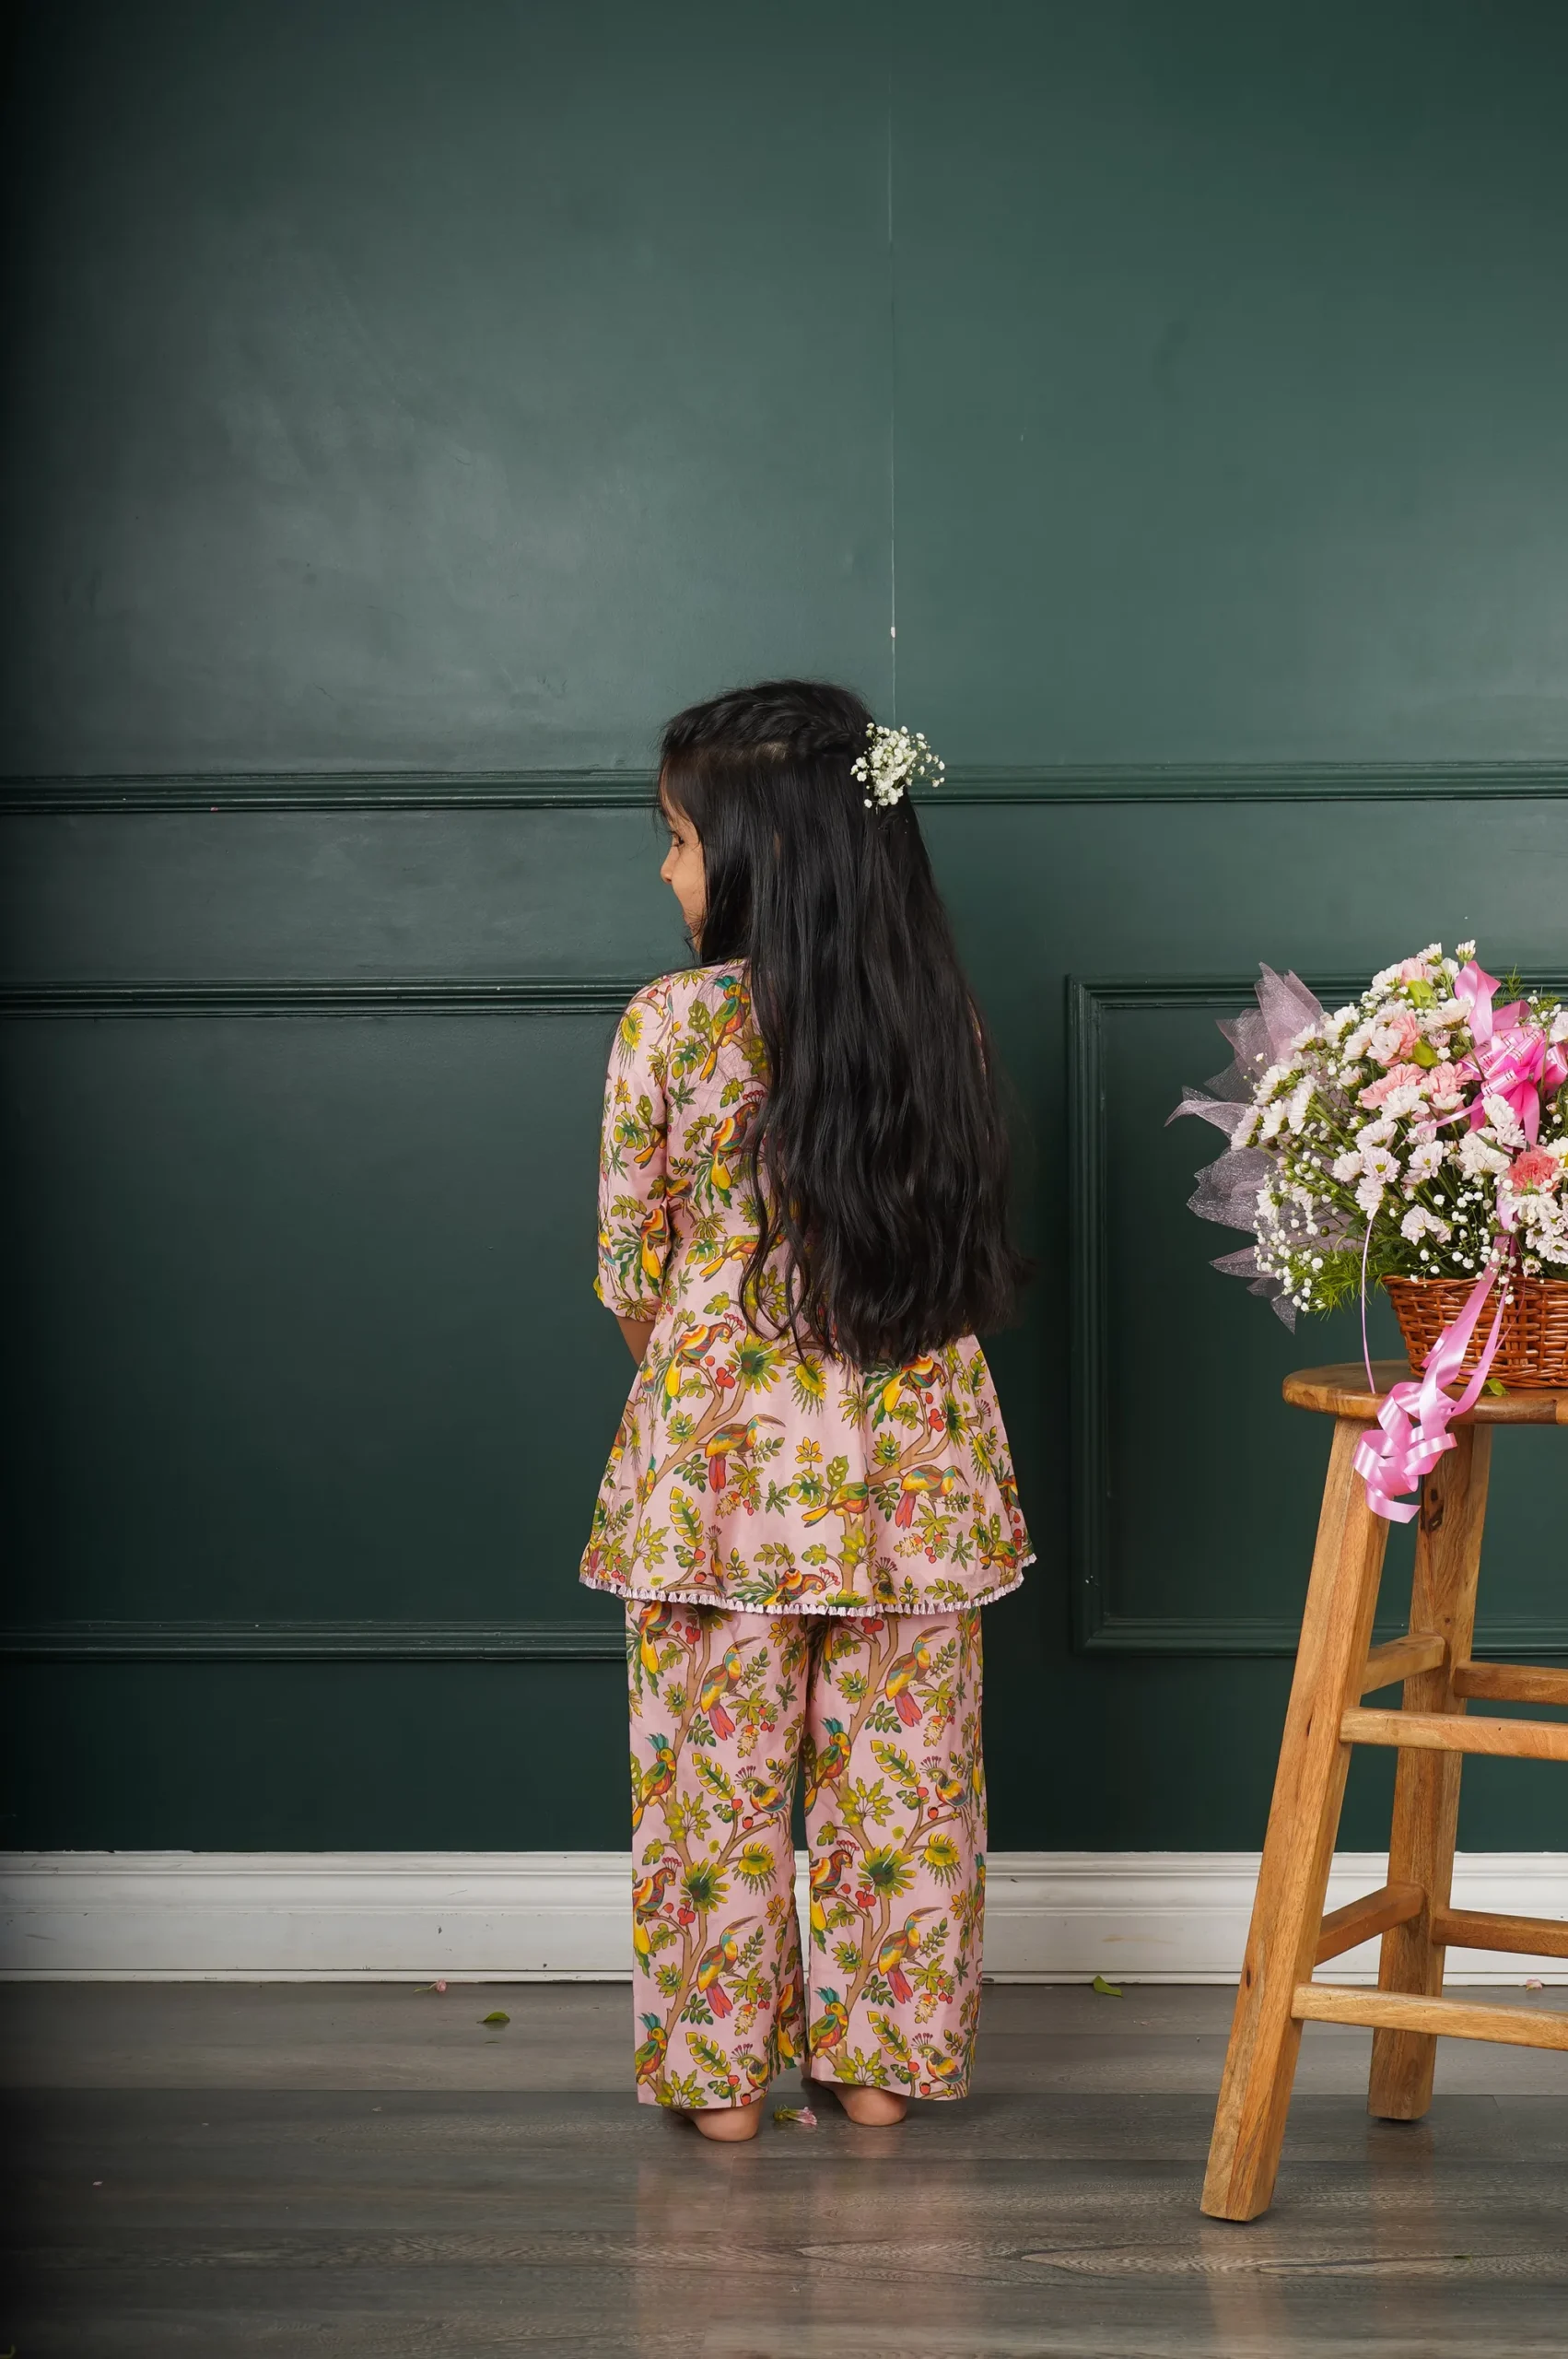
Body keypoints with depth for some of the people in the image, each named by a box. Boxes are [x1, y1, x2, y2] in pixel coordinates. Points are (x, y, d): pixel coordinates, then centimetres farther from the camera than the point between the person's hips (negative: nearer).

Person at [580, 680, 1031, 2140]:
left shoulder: (667, 1026, -11)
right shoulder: (943, 1023, 0)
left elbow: (630, 1267, -4)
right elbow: (971, 1239, 7)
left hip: (722, 1452, -3)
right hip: (913, 1448, 3)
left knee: (716, 1772, 9)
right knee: (901, 1773, 11)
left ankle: (718, 2072, 16)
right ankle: (882, 2058, 20)